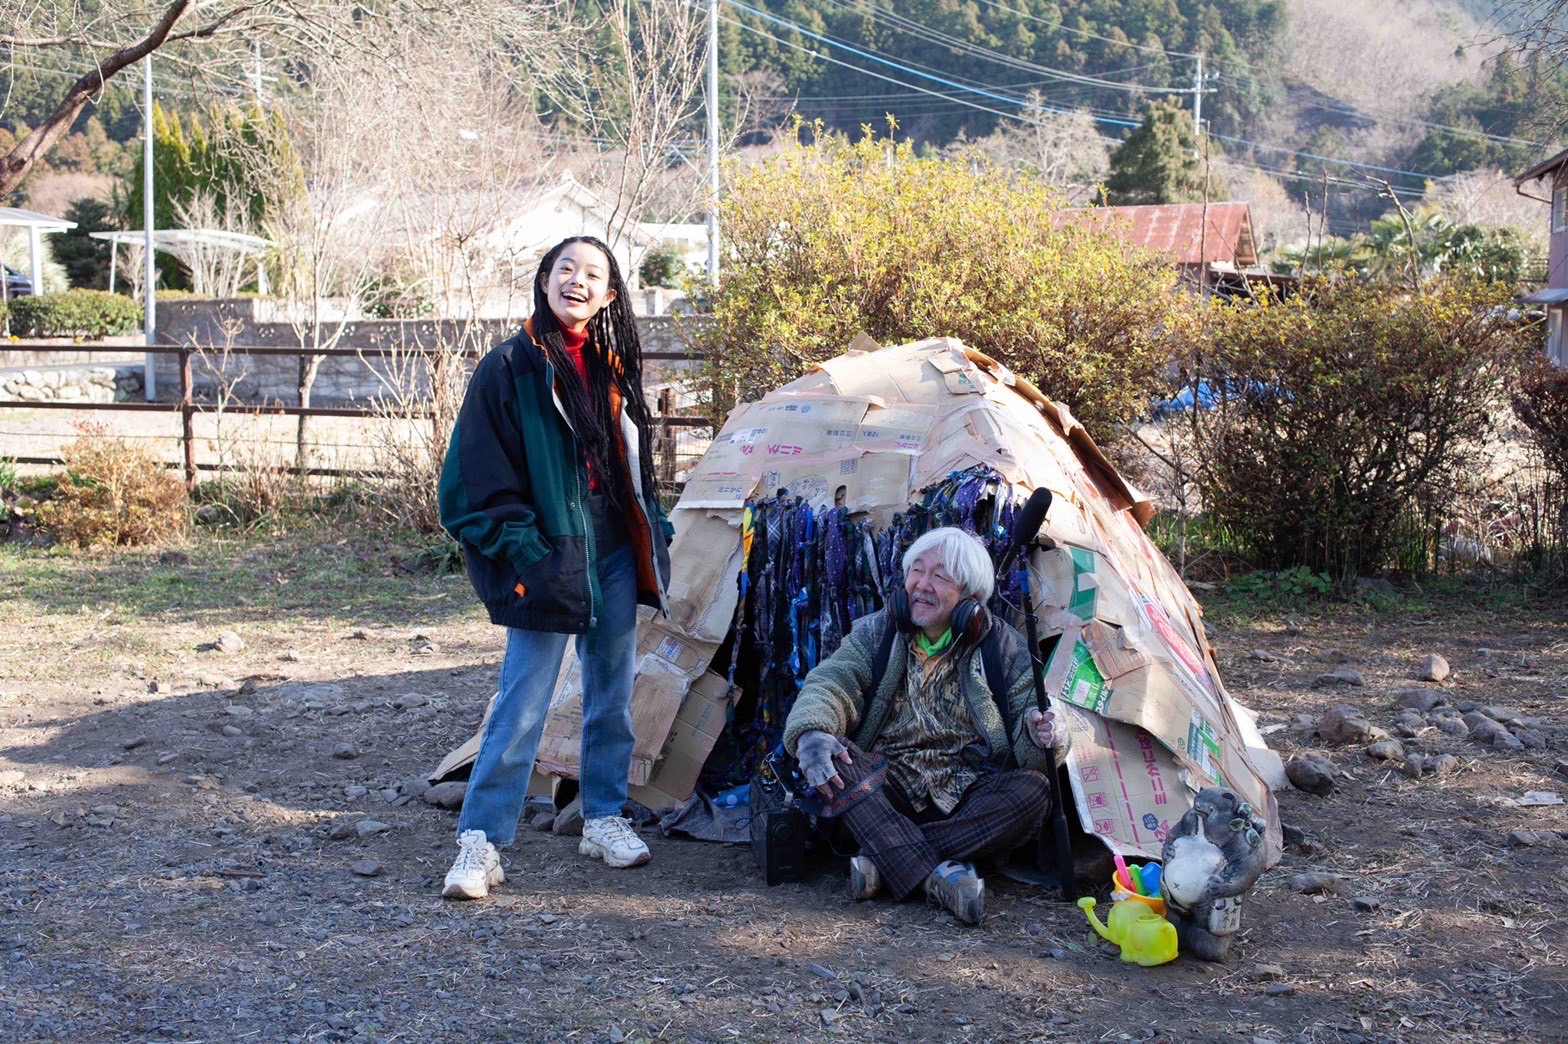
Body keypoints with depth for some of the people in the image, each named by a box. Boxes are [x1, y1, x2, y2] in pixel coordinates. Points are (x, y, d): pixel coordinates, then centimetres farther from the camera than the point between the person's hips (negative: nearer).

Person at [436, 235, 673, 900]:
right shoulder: (510, 366, -7)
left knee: (612, 691, 12)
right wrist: (522, 551, -15)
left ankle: (604, 818, 25)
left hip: (615, 555, 6)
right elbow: (483, 476, -9)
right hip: (549, 560, -6)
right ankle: (479, 841, 1)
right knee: (523, 701, -6)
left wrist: (652, 535, 12)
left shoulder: (614, 367, 11)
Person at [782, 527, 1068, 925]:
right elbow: (831, 684, -10)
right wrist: (811, 731, -33)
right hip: (887, 794, 0)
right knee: (829, 754, -28)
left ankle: (883, 858, -29)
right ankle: (938, 875, -38)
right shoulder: (875, 634, 4)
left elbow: (1029, 709, -1)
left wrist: (1041, 733, -28)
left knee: (1034, 791, -29)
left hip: (967, 798, 0)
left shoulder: (1002, 646, 2)